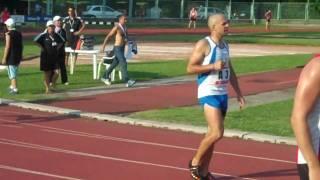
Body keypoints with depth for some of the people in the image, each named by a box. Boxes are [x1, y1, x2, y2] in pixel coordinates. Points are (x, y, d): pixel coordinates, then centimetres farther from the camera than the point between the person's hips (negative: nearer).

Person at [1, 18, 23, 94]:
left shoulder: (8, 34, -13)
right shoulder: (19, 33, 8)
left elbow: (7, 47, -17)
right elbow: (21, 45, 13)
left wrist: (4, 58, -14)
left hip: (11, 56, -7)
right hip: (18, 56, 7)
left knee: (12, 73, -2)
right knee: (14, 72, 20)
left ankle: (15, 89, -4)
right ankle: (12, 86, 31)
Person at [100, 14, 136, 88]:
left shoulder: (124, 27, 10)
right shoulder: (116, 28, -14)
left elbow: (126, 36, 23)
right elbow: (108, 37, -11)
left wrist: (126, 39, 1)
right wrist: (103, 46, -12)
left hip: (122, 48, 9)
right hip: (117, 48, -9)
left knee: (115, 63, 18)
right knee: (123, 63, -16)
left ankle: (105, 77, 33)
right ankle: (127, 81, -21)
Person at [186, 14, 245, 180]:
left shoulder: (225, 45, 14)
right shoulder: (203, 44, -11)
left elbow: (230, 71, 21)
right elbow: (190, 68, -14)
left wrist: (238, 93, 16)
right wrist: (213, 66, -21)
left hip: (222, 94, 8)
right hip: (208, 94, -8)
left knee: (212, 134, 10)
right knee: (217, 133, -15)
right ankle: (195, 162, 4)